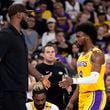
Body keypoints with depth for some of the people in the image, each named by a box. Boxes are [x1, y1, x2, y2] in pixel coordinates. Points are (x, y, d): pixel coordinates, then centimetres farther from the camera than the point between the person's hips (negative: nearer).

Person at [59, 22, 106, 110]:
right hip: (83, 96, 9)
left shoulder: (96, 54, -11)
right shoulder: (82, 56, 17)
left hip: (95, 96, -9)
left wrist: (73, 81, -36)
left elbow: (94, 78, -25)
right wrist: (71, 102, 17)